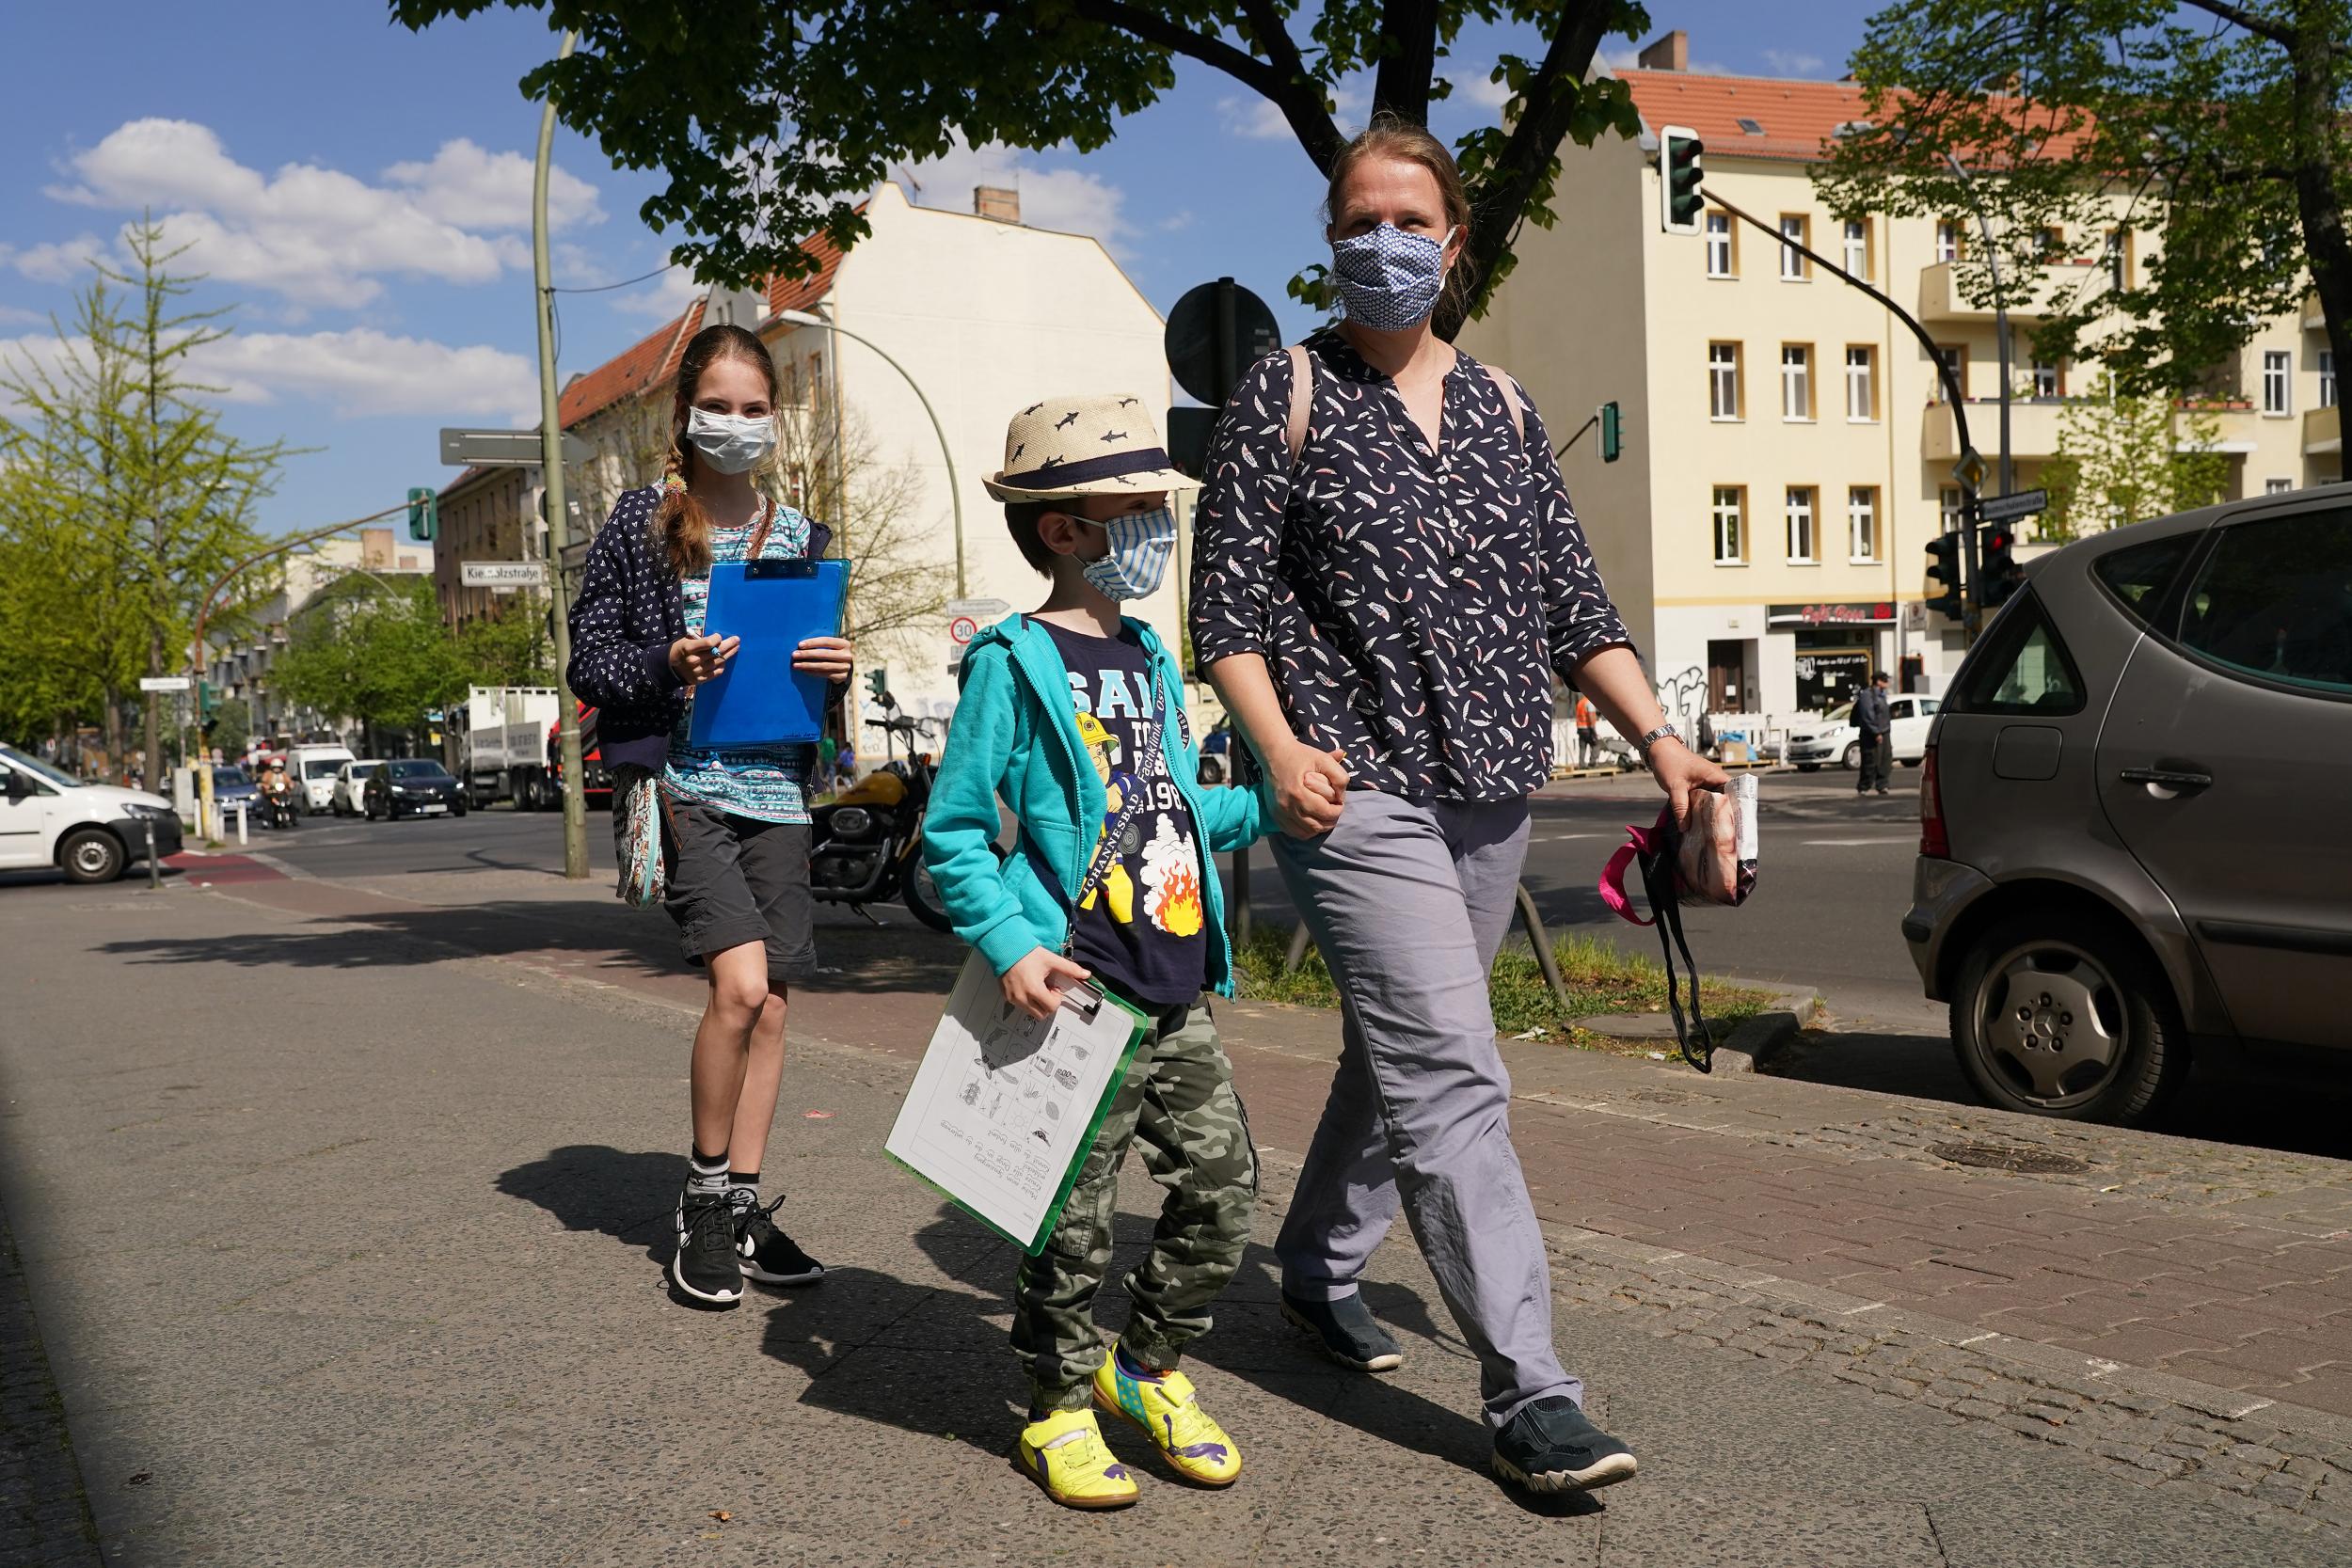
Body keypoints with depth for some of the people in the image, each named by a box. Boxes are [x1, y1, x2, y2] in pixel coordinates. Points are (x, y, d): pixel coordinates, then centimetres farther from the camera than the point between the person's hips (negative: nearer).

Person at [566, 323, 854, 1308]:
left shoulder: (800, 537, 12)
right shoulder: (642, 525, 1)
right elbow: (587, 659, 1)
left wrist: (837, 671, -2)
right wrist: (664, 665, -17)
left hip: (776, 792, 5)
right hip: (682, 782, -4)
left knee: (769, 1005, 5)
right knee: (741, 983, -18)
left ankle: (744, 1205, 17)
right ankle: (704, 1194, 1)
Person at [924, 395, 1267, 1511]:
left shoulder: (1150, 660, 16)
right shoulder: (1015, 664, -8)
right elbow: (952, 833, -9)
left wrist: (1270, 806, 15)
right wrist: (1010, 947, -20)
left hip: (1178, 994, 7)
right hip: (1078, 999, -7)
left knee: (1221, 1186, 9)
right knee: (1074, 1217, 2)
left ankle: (1147, 1367, 29)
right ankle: (1061, 1407, 21)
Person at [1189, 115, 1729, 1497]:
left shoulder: (1501, 403, 14)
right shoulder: (1287, 394, 1)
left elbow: (1571, 595, 14)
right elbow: (1226, 600, -2)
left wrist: (1657, 734, 3)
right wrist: (1278, 745, -16)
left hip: (1491, 790, 6)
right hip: (1357, 792, -6)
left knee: (1401, 1057, 15)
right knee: (1451, 1076, -13)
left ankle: (1320, 1269, 35)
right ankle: (1531, 1394, -11)